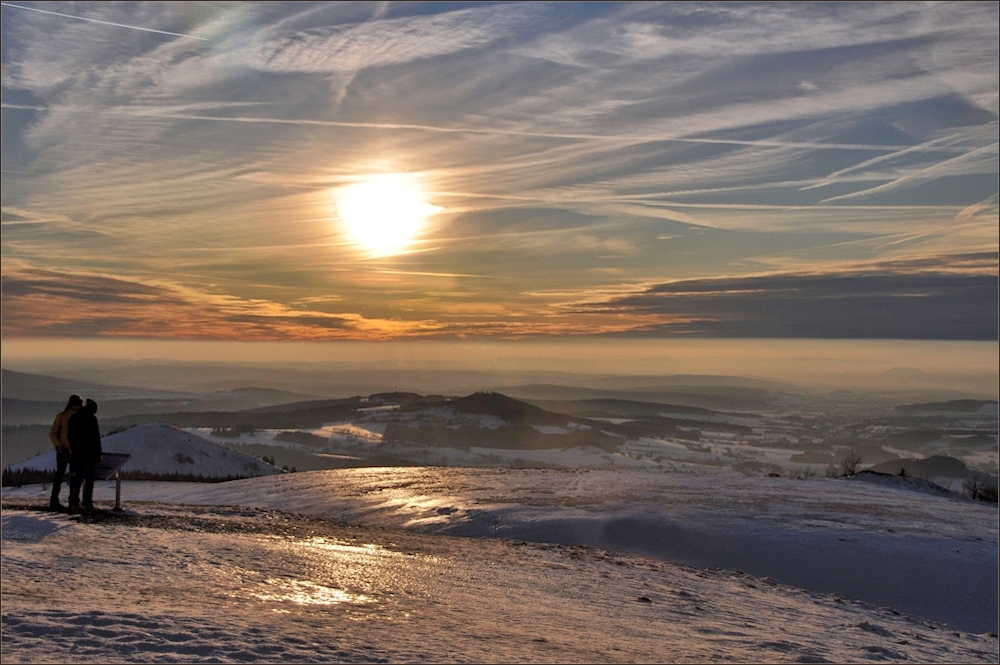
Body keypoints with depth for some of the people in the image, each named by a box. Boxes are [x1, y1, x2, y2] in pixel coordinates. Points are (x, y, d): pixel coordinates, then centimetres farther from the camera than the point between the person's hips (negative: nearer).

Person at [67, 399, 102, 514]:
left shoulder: (73, 418, 11)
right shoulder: (92, 418, -7)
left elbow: (70, 436, 11)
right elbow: (96, 437, -9)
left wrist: (73, 450, 14)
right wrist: (99, 453, -4)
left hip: (77, 452, 5)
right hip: (90, 451, -5)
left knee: (77, 478, 10)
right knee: (89, 478, -2)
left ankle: (74, 504, 7)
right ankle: (87, 504, -5)